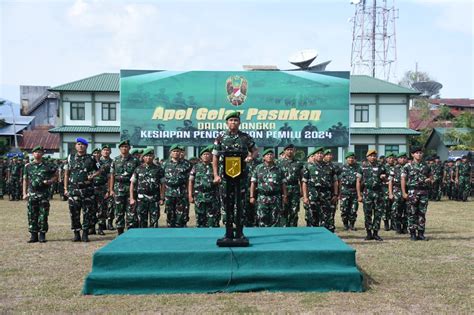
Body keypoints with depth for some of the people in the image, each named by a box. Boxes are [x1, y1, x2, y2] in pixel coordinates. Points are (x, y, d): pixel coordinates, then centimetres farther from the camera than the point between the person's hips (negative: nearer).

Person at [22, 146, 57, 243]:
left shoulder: (47, 166, 4)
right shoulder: (28, 166, 9)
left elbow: (56, 176, 11)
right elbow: (25, 180, 11)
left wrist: (49, 181, -9)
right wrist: (25, 193, 4)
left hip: (44, 194, -2)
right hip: (32, 194, 2)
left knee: (43, 215, 0)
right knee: (32, 215, 3)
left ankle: (42, 235, 8)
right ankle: (33, 235, 11)